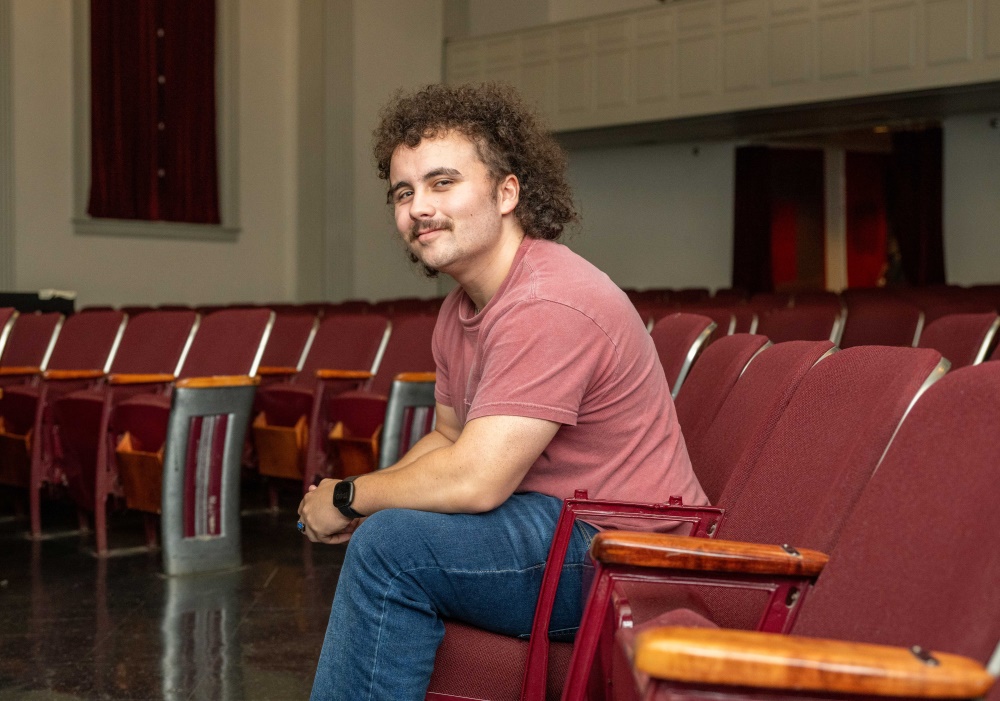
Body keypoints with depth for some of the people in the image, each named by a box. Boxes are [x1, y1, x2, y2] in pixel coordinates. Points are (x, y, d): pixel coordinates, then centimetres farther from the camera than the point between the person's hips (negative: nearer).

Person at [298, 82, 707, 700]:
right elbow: (448, 439, 19)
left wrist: (349, 497, -11)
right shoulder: (461, 309, 8)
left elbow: (476, 479, -26)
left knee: (392, 543, -22)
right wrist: (357, 500, 0)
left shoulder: (547, 304, -24)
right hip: (559, 529, 10)